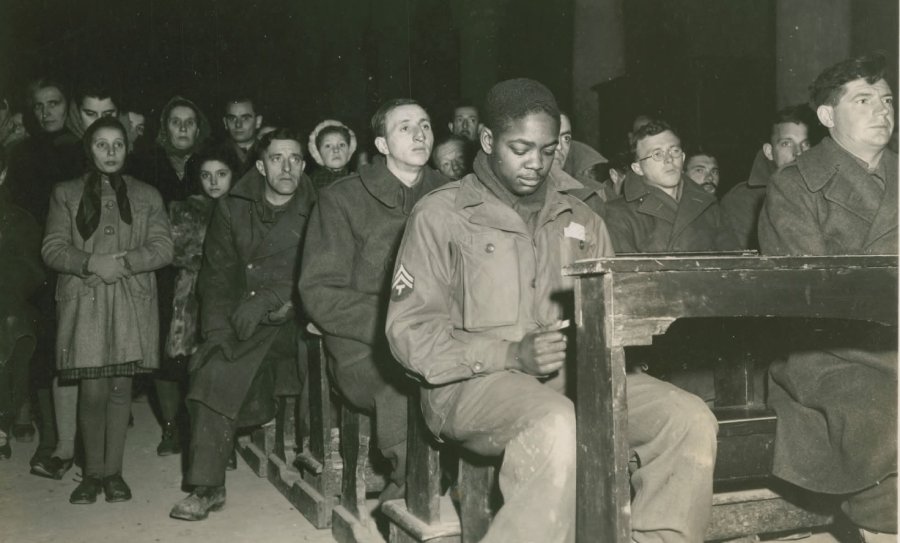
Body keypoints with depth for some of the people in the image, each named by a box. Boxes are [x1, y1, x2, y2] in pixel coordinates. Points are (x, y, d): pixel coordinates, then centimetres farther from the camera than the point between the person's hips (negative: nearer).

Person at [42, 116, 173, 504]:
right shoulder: (66, 194, 13)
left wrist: (124, 261, -12)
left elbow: (163, 249, 4)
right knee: (92, 391, -6)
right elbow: (52, 249, 4)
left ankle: (114, 471, 11)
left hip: (132, 301, 1)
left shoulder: (147, 196, 14)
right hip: (84, 301, -1)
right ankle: (93, 472, 8)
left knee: (120, 387, 1)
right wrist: (91, 262, -13)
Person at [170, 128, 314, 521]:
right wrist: (219, 331, -5)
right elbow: (216, 275, 8)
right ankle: (207, 488, -8)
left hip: (295, 320, -2)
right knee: (213, 374, -18)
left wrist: (267, 301, -16)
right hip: (244, 326, 2)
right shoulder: (232, 209, 9)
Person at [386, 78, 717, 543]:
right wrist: (512, 354, -17)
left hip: (574, 376, 5)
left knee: (691, 419, -17)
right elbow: (410, 331, -4)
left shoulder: (580, 219, 18)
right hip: (475, 382, -5)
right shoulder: (441, 214, 2)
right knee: (559, 429, -37)